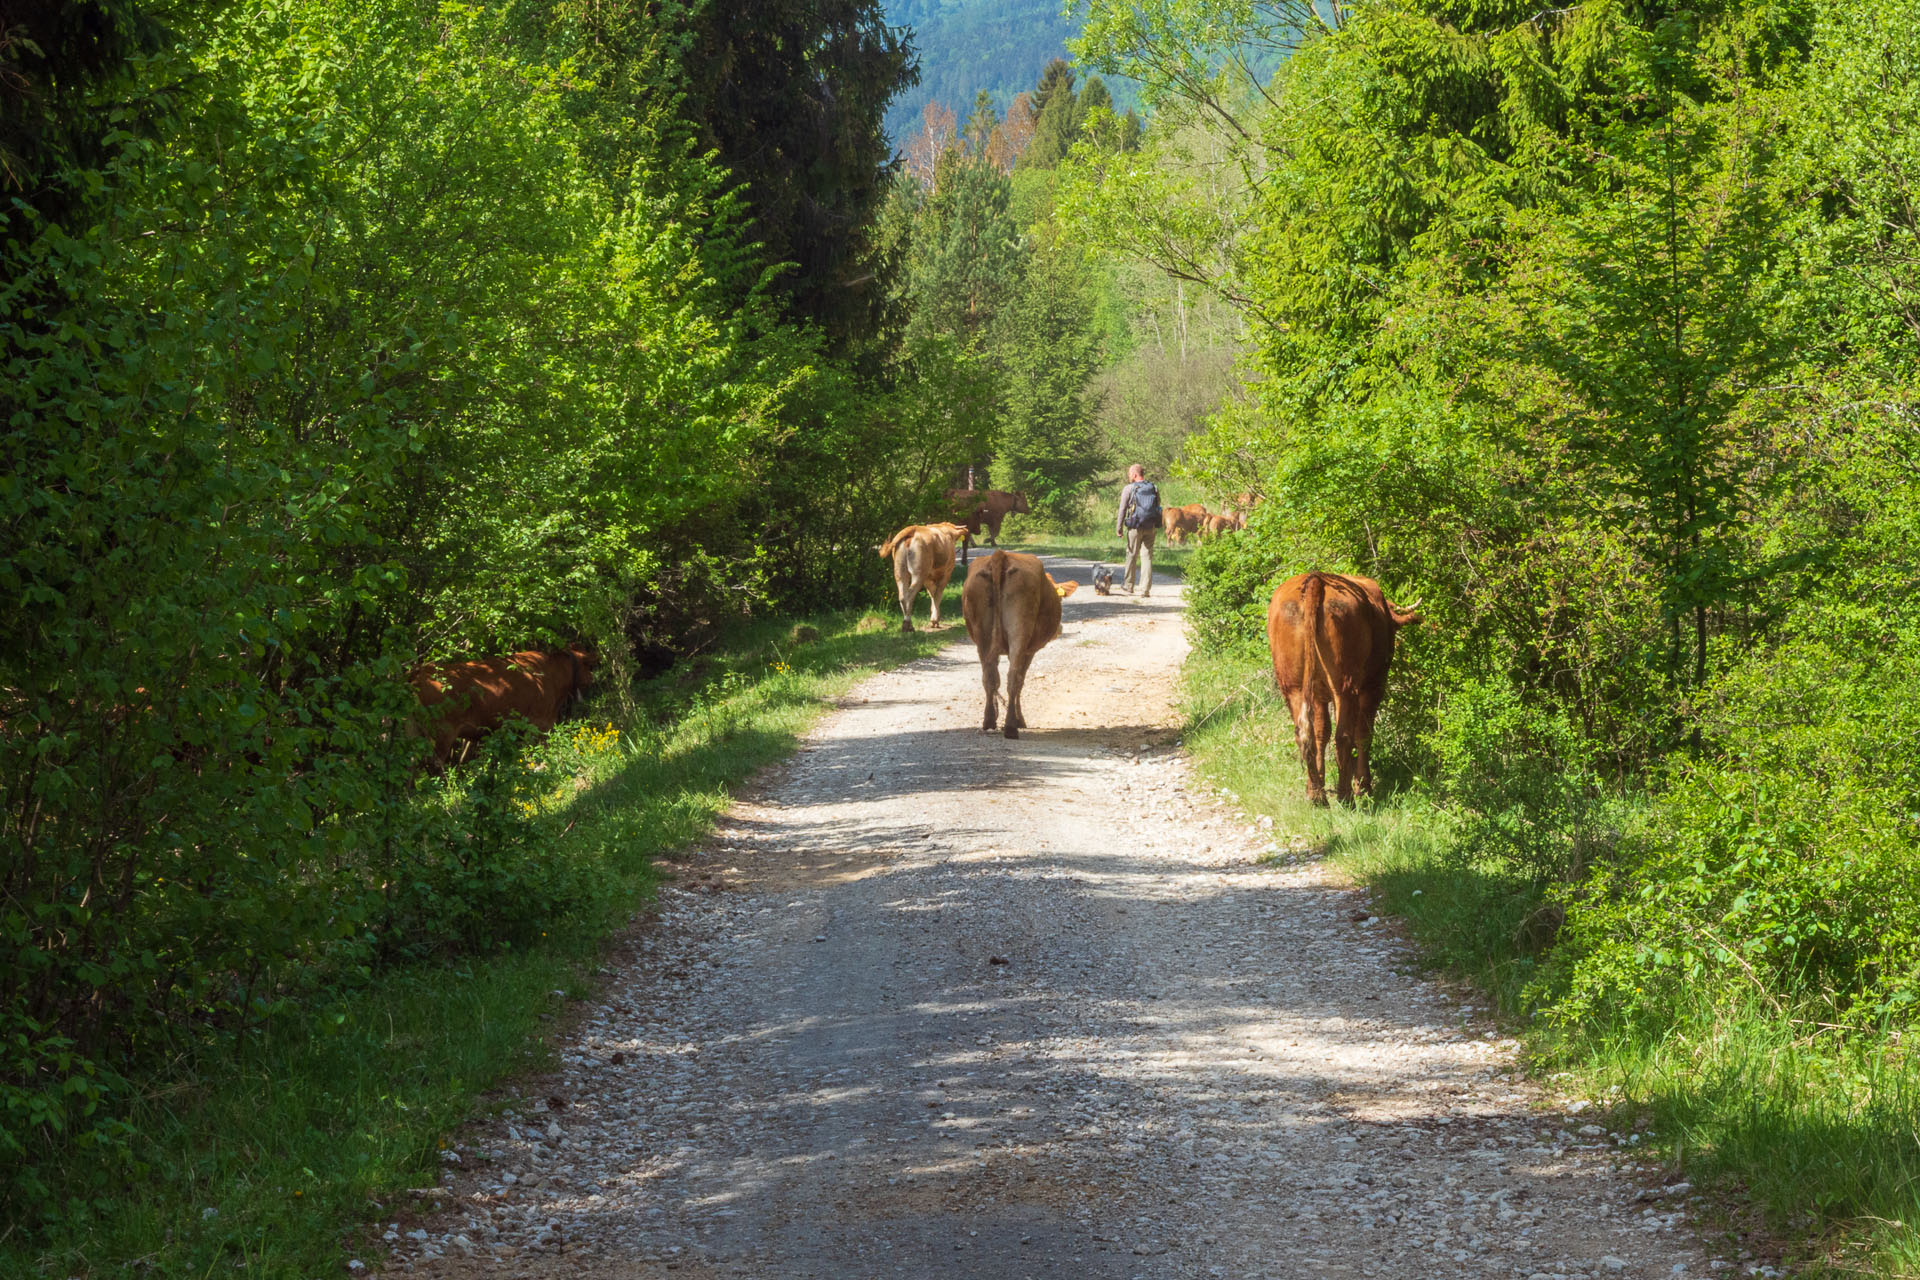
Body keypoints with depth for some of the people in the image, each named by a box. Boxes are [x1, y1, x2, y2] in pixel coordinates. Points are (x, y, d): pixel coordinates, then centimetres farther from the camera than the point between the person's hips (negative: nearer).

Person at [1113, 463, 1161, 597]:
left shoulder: (1129, 488, -5)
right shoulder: (1154, 488, 7)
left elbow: (1122, 509, -7)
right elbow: (1158, 508, 10)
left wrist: (1119, 527, -2)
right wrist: (1156, 528, 16)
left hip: (1135, 527, -3)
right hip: (1151, 527, 3)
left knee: (1132, 555, 10)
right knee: (1147, 556, 4)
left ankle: (1128, 586, 21)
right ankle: (1145, 590, 0)